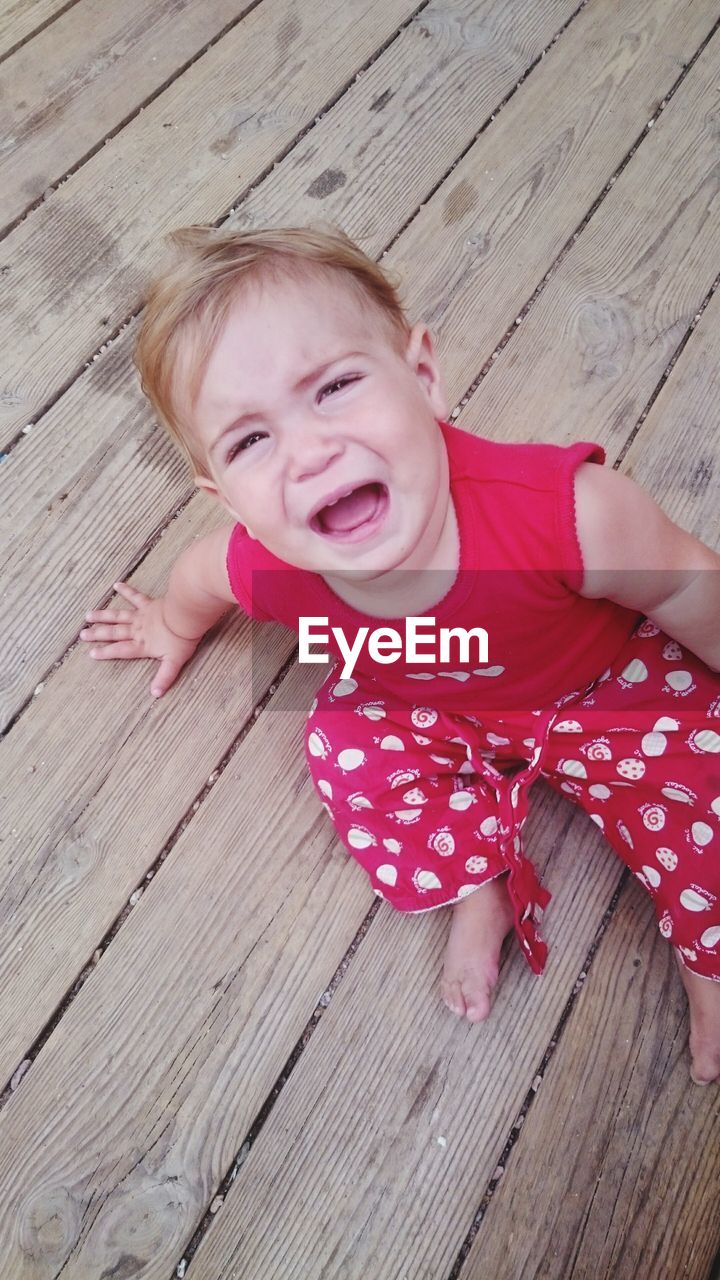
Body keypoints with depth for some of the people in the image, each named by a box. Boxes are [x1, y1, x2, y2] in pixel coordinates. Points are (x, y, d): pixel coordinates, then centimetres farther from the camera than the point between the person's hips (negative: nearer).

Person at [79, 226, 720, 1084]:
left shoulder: (572, 514, -43)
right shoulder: (264, 570, -33)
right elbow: (201, 574, -5)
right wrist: (174, 624, 19)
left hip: (610, 682, -2)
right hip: (435, 705, 3)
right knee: (347, 744, -13)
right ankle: (483, 886, 8)